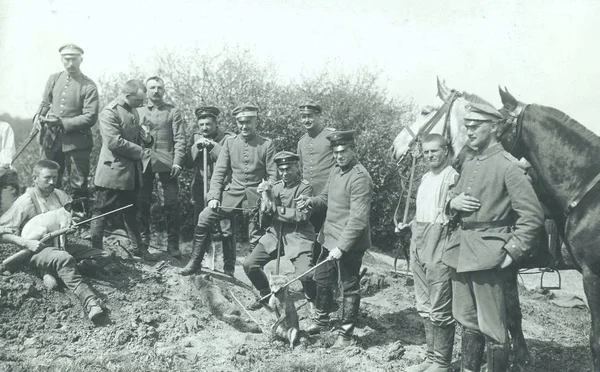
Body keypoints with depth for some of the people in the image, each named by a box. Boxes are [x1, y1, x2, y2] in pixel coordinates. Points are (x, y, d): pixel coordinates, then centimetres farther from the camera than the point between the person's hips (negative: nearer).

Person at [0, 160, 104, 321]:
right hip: (37, 251, -6)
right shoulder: (25, 202, -8)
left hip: (60, 246, 7)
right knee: (64, 258, -38)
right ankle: (90, 302, -49)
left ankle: (50, 271, -16)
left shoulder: (60, 195, 7)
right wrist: (27, 243, -23)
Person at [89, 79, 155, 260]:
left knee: (131, 212, 17)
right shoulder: (110, 112, -15)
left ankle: (138, 247, 27)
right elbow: (114, 142, -24)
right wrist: (140, 152, -17)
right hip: (113, 172, -9)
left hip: (131, 172, 9)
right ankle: (94, 249, 10)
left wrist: (146, 138, 5)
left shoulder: (132, 110, 12)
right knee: (101, 211, 1)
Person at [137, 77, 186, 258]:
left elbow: (180, 139, 0)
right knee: (142, 203, 5)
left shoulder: (173, 112, 9)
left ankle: (173, 244, 2)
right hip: (143, 162, 3)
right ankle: (143, 241, 19)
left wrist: (177, 162, -11)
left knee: (171, 204, -5)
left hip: (166, 163, -2)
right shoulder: (138, 111, 17)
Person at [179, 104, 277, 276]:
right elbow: (219, 172, 5)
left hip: (256, 196, -2)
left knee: (257, 238, 1)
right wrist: (214, 196, -5)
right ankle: (195, 263, 2)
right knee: (204, 218, -9)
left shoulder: (267, 144, 0)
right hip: (233, 192, 2)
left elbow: (273, 175, -2)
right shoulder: (229, 142, 7)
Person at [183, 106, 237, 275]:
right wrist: (196, 147, -11)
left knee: (226, 229, -5)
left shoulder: (228, 138, -5)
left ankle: (229, 267, 6)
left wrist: (212, 146, -21)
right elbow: (188, 163, 3)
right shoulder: (195, 137, 10)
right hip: (201, 189, 4)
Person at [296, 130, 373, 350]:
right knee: (322, 280, 21)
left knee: (349, 288, 5)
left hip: (349, 244, -9)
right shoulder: (336, 171, 8)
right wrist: (310, 201, -2)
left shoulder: (360, 178, -20)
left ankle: (346, 334, 19)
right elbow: (326, 198, 20)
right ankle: (321, 320, 41)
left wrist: (341, 246, -27)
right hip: (330, 239, 9)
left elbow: (358, 219, -24)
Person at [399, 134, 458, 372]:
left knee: (440, 309, -2)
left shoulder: (452, 177, -9)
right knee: (424, 307, 15)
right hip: (418, 243, 9)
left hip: (438, 246, -9)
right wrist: (407, 225, 16)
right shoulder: (425, 177, 17)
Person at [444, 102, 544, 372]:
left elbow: (533, 215, -14)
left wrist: (512, 252, -17)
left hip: (487, 252, -8)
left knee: (492, 327, 1)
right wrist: (453, 202, 0)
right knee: (466, 319, 18)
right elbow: (453, 199, 24)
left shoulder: (508, 165, -10)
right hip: (461, 248, 8)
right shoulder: (468, 165, 13)